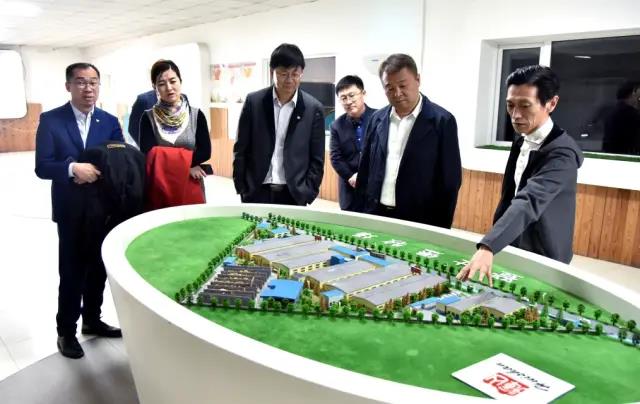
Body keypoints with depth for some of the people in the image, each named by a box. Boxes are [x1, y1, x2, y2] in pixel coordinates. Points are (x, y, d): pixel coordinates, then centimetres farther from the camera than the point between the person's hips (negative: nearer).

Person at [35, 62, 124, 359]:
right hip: (71, 210, -3)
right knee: (72, 272, 3)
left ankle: (92, 320, 33)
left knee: (98, 269, 15)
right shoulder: (51, 120, -5)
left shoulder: (110, 122, 4)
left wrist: (95, 172, -19)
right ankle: (66, 331, 21)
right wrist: (73, 168, -28)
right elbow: (42, 167, -12)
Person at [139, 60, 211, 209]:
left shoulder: (196, 115, 2)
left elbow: (205, 152, -5)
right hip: (158, 189, -1)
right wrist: (187, 164, -12)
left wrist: (165, 159, -11)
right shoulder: (148, 117, 1)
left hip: (190, 189, 1)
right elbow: (148, 154, -8)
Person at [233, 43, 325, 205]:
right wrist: (241, 188, 0)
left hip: (293, 194, 0)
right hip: (257, 191, 1)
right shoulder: (254, 101, -1)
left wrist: (307, 194, -6)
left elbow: (317, 159, 1)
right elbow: (240, 149, 4)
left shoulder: (313, 108, -2)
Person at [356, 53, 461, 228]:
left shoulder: (442, 121, -7)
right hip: (376, 215, 4)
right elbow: (365, 168, 11)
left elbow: (450, 180, -7)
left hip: (419, 221, -4)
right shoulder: (377, 118, 6)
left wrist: (441, 228, -8)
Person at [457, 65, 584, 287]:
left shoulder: (562, 152, -24)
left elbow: (529, 202, -39)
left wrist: (488, 247, -51)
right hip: (514, 249, 7)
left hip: (542, 257, -7)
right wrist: (493, 243, 14)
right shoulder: (521, 142, 2)